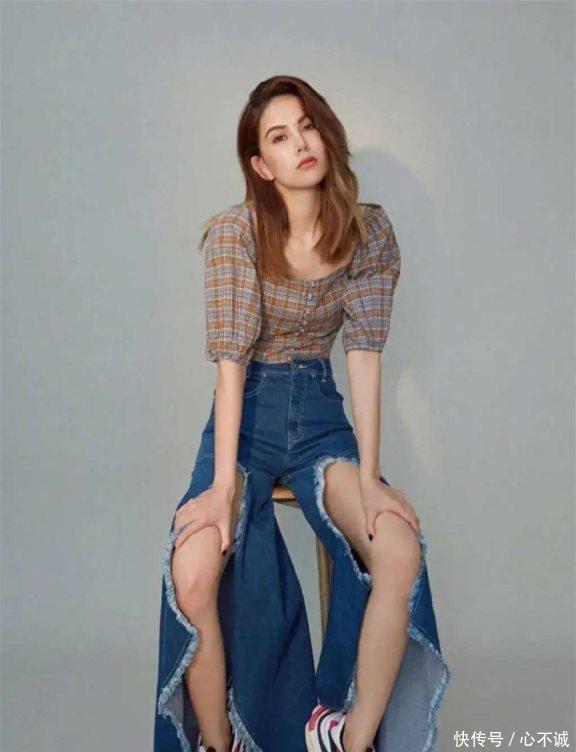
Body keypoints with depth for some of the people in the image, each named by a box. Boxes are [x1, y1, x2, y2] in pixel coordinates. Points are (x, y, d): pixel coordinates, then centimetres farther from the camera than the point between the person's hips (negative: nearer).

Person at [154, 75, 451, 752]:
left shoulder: (369, 232, -3)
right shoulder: (234, 232, -11)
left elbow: (364, 353, -8)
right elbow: (231, 358, -15)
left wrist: (369, 477, -15)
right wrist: (223, 484, -22)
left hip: (320, 413, 2)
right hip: (247, 414, -2)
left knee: (402, 552, -24)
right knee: (192, 575, -27)